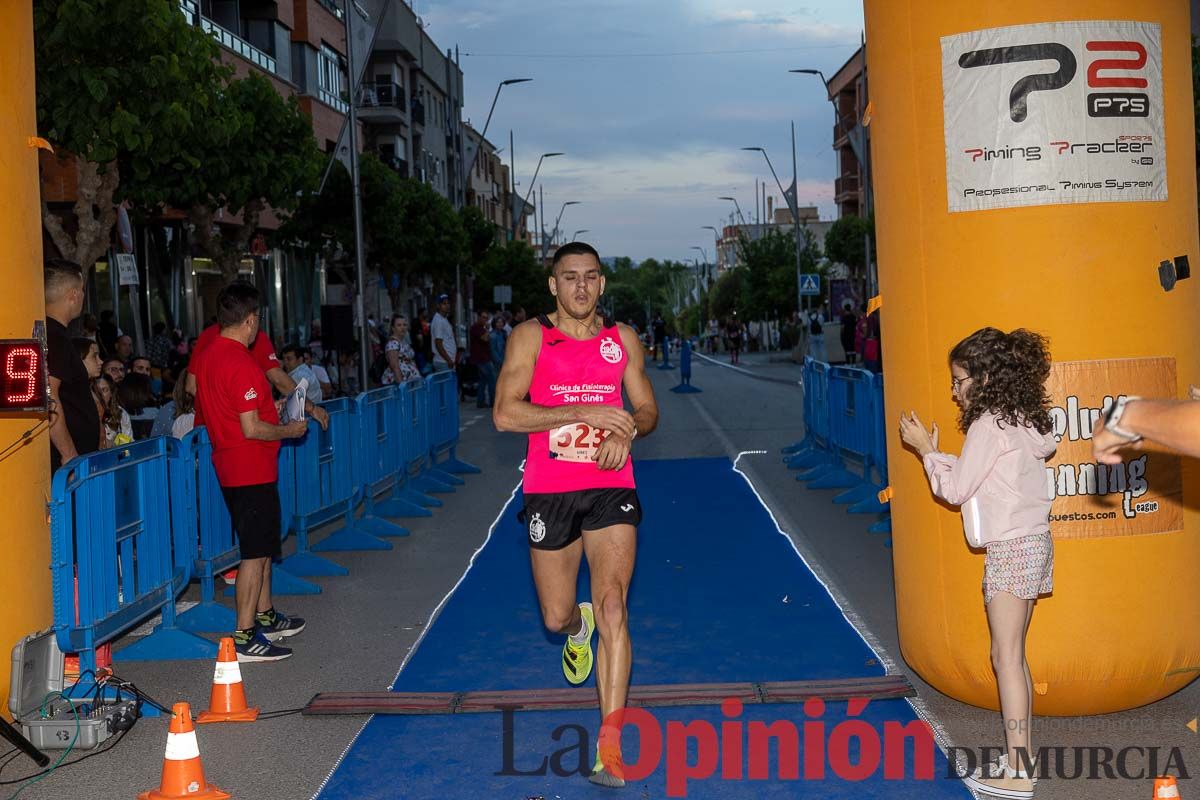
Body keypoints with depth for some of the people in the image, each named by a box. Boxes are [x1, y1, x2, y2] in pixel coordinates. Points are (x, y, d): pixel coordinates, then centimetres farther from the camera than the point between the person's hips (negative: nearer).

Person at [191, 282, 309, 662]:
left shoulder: (204, 353, 8)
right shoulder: (242, 364, -22)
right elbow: (252, 429, -24)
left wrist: (268, 408, 19)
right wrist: (289, 430, -7)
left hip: (229, 464, 10)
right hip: (251, 468, -10)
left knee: (262, 545, 21)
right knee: (255, 553, -5)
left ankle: (265, 616, 33)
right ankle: (245, 638, -1)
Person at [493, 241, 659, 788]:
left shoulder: (622, 340, 7)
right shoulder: (531, 337, -2)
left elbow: (647, 410, 14)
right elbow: (505, 414, -13)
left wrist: (626, 431, -10)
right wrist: (588, 412, -19)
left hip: (610, 488, 0)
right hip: (549, 492, 0)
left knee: (611, 603, -15)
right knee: (556, 617, 11)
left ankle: (610, 744, -12)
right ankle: (578, 628, 52)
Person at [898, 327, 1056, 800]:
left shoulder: (989, 424, -13)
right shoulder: (1024, 420, 13)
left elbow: (956, 490, -9)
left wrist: (927, 450, 2)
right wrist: (939, 457, 14)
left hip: (1011, 548, -9)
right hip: (1031, 543, 9)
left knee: (1006, 655, -7)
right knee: (1014, 655, 11)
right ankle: (1019, 756, 14)